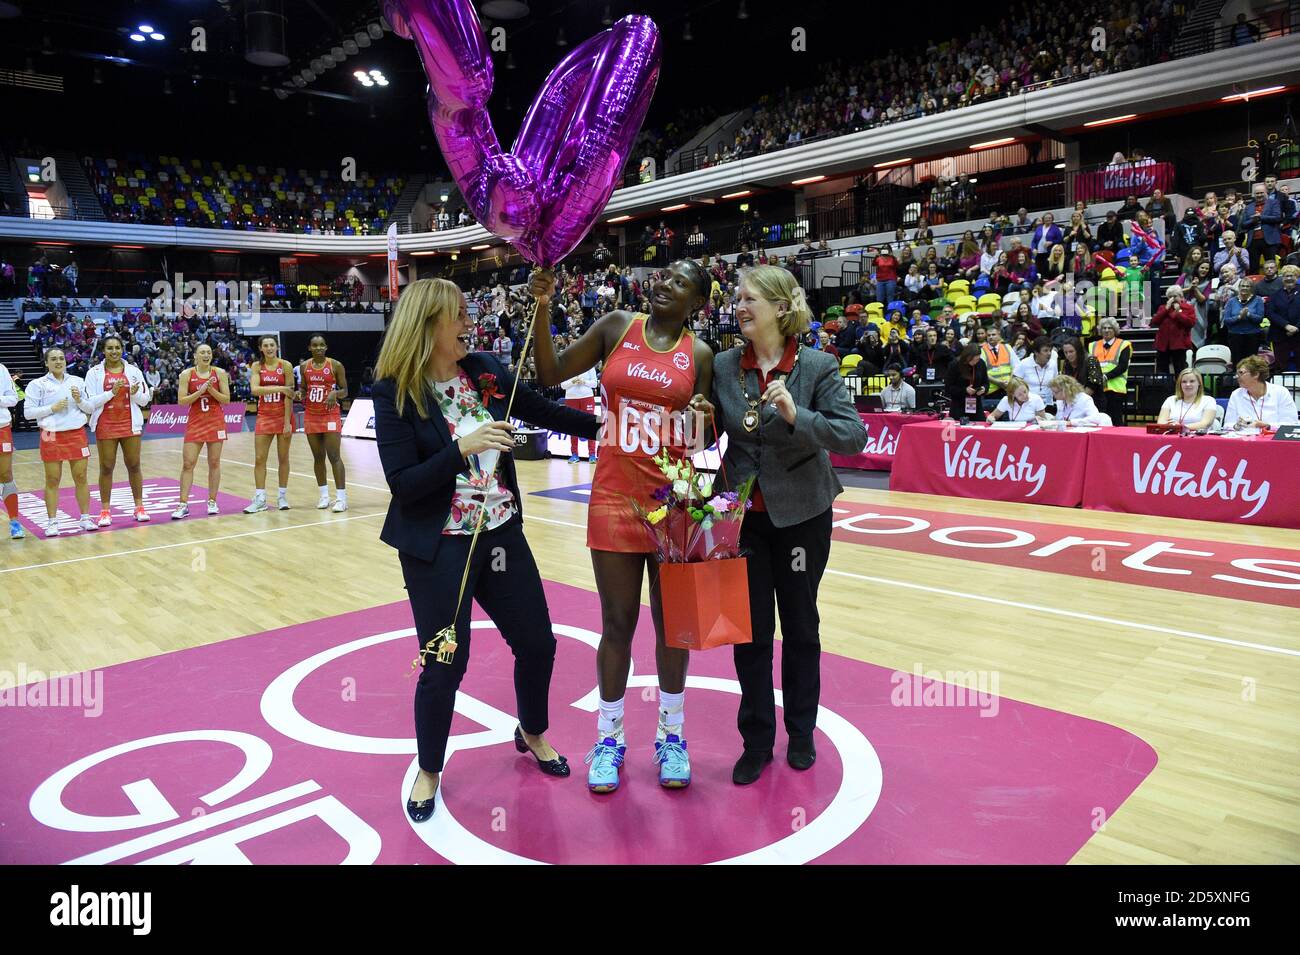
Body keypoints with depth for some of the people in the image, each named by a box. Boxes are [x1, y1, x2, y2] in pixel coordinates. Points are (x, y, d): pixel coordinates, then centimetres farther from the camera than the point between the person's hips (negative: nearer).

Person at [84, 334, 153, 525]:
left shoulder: (133, 371, 5)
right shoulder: (94, 373, 0)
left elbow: (144, 400, 6)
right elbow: (91, 402, -6)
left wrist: (134, 394, -14)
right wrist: (111, 392, -18)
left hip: (130, 425, 1)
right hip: (105, 426, -1)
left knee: (134, 466, 5)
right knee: (106, 468, 2)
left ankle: (139, 506, 13)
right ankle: (105, 510, 7)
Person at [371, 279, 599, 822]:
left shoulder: (484, 370, 1)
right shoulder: (396, 392, -12)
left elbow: (544, 412, 9)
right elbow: (402, 483, -18)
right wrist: (463, 448, -28)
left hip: (501, 534, 5)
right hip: (439, 548, -5)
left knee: (537, 642, 13)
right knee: (443, 665, 3)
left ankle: (533, 733, 42)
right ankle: (429, 771, 30)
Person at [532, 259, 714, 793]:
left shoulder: (699, 355, 4)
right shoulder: (616, 328, 4)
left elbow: (702, 438, 9)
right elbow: (551, 375, 1)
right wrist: (542, 308, -7)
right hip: (615, 496, 0)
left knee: (671, 620, 10)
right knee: (618, 623, 6)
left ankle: (671, 734, 27)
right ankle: (609, 737, 24)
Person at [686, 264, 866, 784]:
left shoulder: (817, 367, -10)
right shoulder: (723, 366, -2)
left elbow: (854, 436, -17)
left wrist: (796, 416, -30)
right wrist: (705, 418, -14)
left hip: (801, 513, -2)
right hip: (743, 514, 2)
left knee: (800, 625, 13)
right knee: (751, 629, 7)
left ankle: (801, 732, 32)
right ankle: (756, 741, 23)